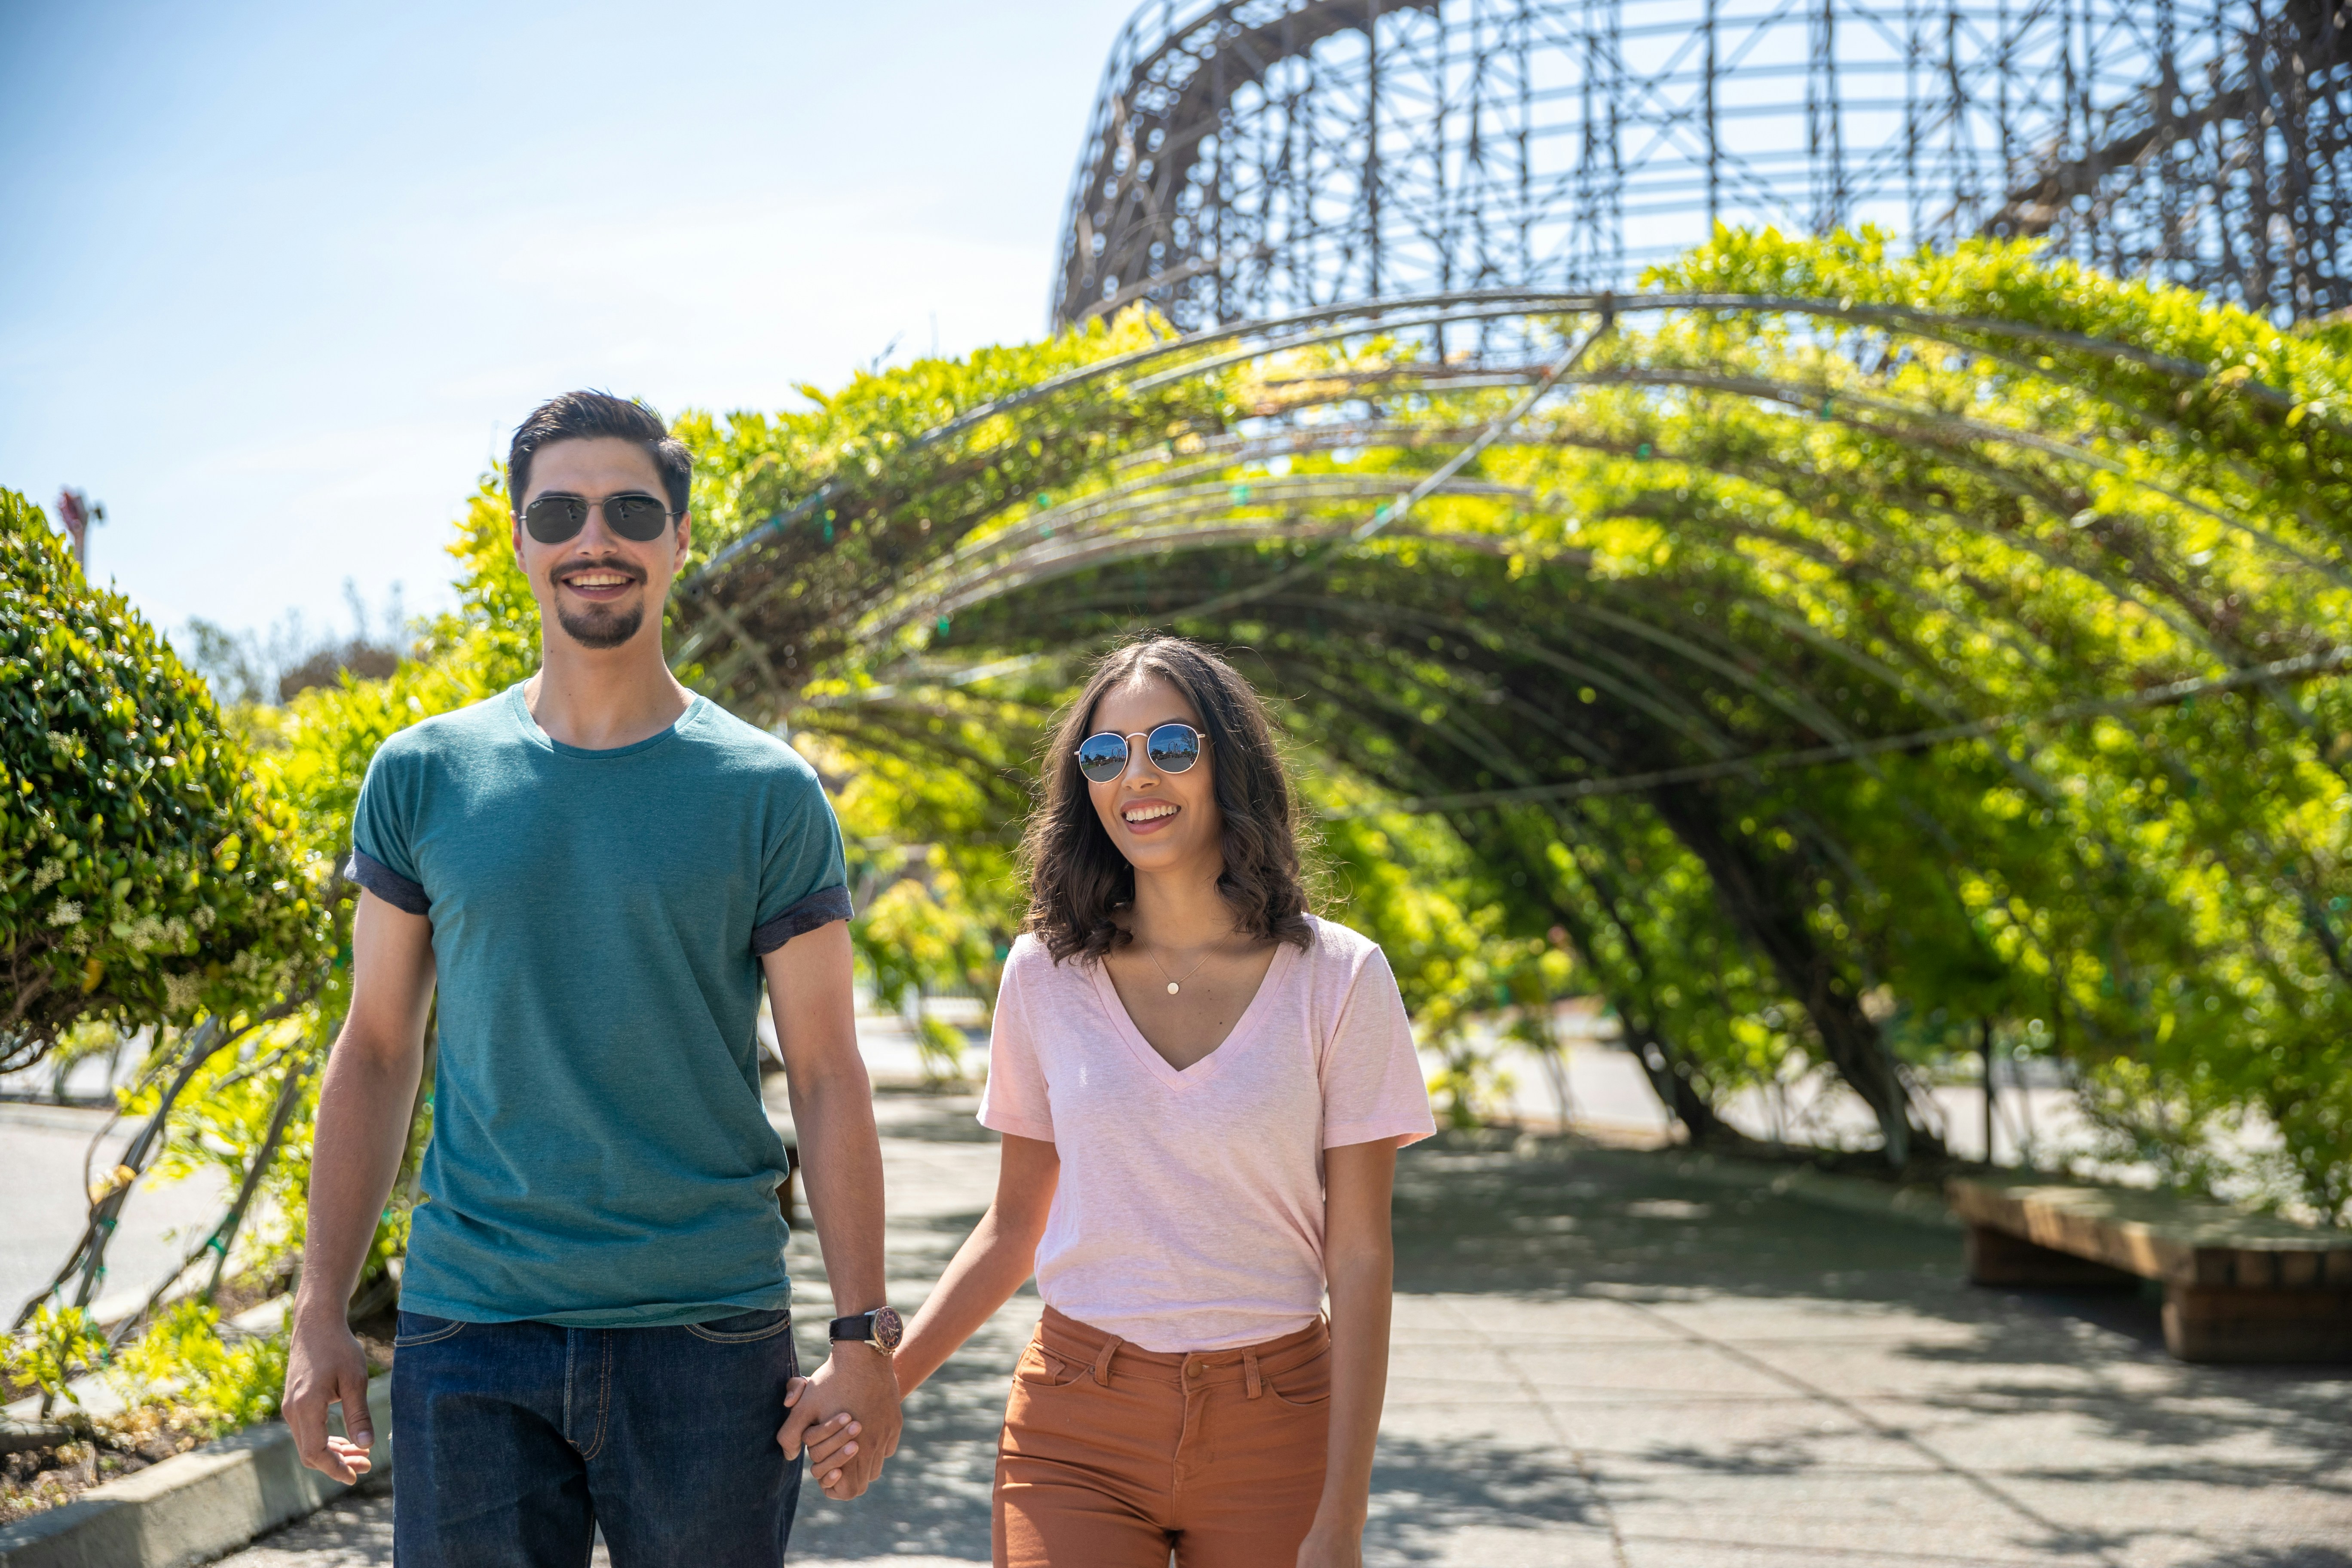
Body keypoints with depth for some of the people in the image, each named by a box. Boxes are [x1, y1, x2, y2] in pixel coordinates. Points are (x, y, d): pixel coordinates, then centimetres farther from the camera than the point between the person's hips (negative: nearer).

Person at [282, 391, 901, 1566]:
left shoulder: (767, 794, 1)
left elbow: (826, 1073, 0)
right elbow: (377, 1049, 10)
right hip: (468, 1331, 1)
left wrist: (864, 1338, -5)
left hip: (709, 1334, -1)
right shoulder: (423, 777, 6)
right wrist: (319, 1314, 4)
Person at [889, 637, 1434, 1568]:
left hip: (1271, 1434, -1)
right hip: (1077, 1429, 1)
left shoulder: (1336, 980, -4)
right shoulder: (1046, 974, 2)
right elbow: (1014, 1228, 10)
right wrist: (879, 1378, -3)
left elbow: (1359, 1258, -4)